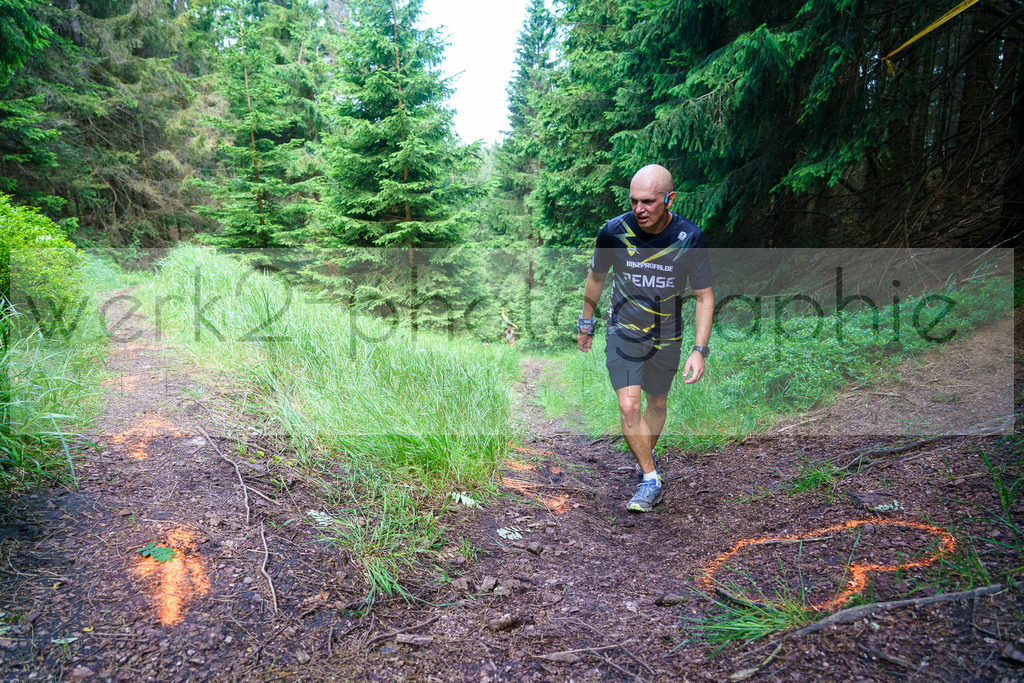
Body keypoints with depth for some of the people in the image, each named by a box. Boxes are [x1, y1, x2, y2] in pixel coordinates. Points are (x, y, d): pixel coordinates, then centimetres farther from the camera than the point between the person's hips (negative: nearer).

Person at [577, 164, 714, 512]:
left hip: (667, 337, 1)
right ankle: (651, 478, 3)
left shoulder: (690, 238, -17)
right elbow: (596, 278, 3)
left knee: (657, 403, 15)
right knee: (628, 406, -13)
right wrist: (586, 321, 12)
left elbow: (705, 296, -8)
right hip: (624, 330, -1)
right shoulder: (613, 232, -16)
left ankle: (647, 454, 43)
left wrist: (699, 350, -15)